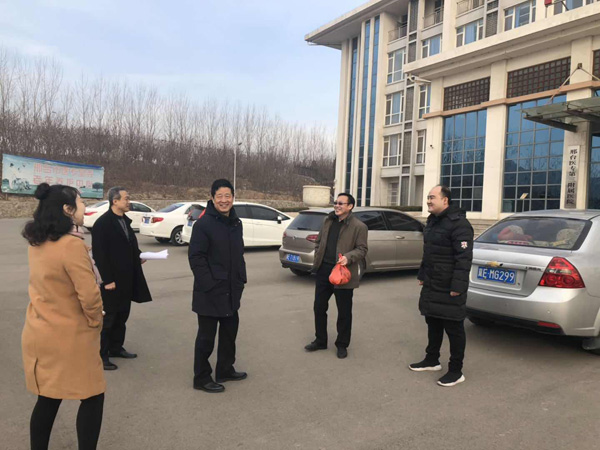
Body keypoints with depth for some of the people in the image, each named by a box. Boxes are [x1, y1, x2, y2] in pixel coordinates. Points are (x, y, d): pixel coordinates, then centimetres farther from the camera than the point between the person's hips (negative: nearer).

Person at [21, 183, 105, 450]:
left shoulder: (36, 242, 4)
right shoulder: (71, 244, -22)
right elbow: (89, 295, -23)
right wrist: (96, 323, -7)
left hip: (39, 333, 8)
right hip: (69, 338, -8)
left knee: (47, 399, 19)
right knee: (92, 397, 9)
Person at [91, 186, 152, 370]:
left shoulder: (125, 220, 11)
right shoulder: (102, 223, -15)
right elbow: (99, 254, -18)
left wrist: (139, 256, 5)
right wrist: (108, 279, -19)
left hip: (126, 279, 8)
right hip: (112, 280, -8)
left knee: (122, 315, 17)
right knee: (108, 317, 2)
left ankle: (116, 347, 32)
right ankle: (101, 355, 14)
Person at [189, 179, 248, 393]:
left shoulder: (236, 223, 9)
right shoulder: (203, 224, -16)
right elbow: (195, 257, -19)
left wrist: (241, 279, 9)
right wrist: (209, 284, -21)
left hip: (231, 290, 8)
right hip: (210, 292, -8)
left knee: (230, 331, 20)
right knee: (206, 336, 5)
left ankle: (225, 370, 37)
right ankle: (201, 378, 20)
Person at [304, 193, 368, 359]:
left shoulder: (359, 226, -7)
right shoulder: (328, 221, 11)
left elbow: (362, 249, -8)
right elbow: (319, 242, 18)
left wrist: (348, 257, -25)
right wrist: (317, 259, 6)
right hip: (324, 270, 6)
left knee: (344, 311, 6)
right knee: (319, 307, 12)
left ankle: (342, 345, 23)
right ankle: (320, 340, 29)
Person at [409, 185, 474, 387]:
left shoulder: (458, 224, -18)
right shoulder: (433, 221, 13)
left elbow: (464, 258, -22)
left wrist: (458, 286, -24)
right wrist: (422, 275, 21)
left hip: (449, 288, -9)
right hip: (431, 285, 9)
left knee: (454, 328, 2)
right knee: (433, 323, 19)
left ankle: (456, 371, 14)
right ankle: (432, 360, 34)